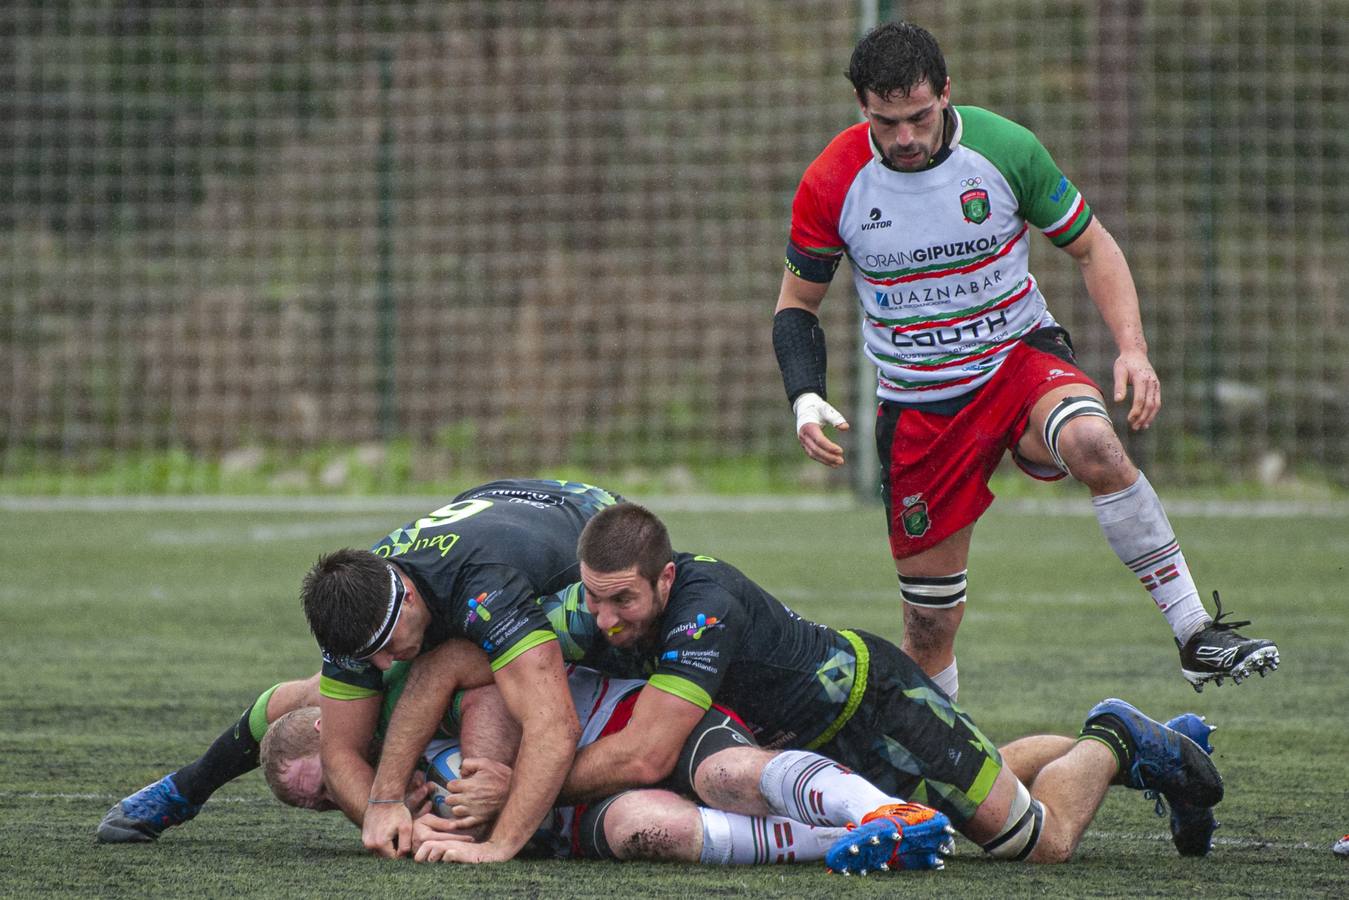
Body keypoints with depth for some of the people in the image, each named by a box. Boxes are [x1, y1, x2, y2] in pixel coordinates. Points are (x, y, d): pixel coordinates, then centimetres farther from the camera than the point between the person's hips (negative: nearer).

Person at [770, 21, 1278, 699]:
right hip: (915, 407, 1)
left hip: (1022, 359, -1)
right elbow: (796, 303, 4)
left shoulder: (1006, 148, -12)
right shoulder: (831, 183, -10)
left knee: (1094, 443, -35)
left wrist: (1132, 349, -14)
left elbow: (1093, 248, 0)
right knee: (930, 623, 1)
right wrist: (805, 400, -13)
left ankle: (1197, 637, -29)